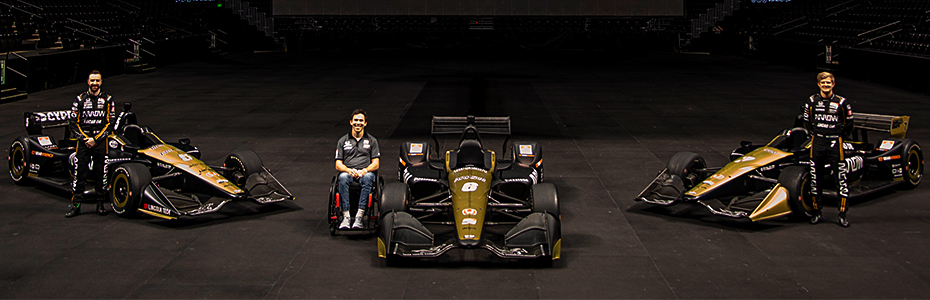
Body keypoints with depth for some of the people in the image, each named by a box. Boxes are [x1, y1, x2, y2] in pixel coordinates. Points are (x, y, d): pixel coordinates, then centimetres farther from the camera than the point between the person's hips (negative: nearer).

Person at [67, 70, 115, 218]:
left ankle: (100, 204, 12)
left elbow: (110, 123, 2)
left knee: (101, 174, 1)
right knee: (79, 174, -4)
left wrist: (96, 139, -7)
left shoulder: (107, 100, 7)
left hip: (100, 141, 0)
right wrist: (85, 139, -8)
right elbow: (74, 123, 5)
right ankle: (76, 205, -1)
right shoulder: (80, 99, 7)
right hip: (83, 140, 0)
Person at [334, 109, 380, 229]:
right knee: (343, 177, -37)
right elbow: (338, 165, 9)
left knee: (368, 177, -38)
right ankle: (345, 216, -41)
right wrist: (349, 170, -14)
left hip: (365, 173, 0)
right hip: (347, 172, 0)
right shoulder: (342, 141, 18)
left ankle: (360, 216, -44)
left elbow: (376, 164, 8)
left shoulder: (372, 141, 18)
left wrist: (365, 170, -14)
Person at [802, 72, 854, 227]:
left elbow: (848, 125, 10)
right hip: (817, 143, 2)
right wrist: (815, 134, 12)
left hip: (835, 143, -2)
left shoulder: (842, 102, -1)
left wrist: (839, 137, 6)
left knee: (841, 179, -5)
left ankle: (843, 214, 1)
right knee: (815, 179, 6)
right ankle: (817, 213, 16)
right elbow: (807, 122, 18)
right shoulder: (812, 101, 5)